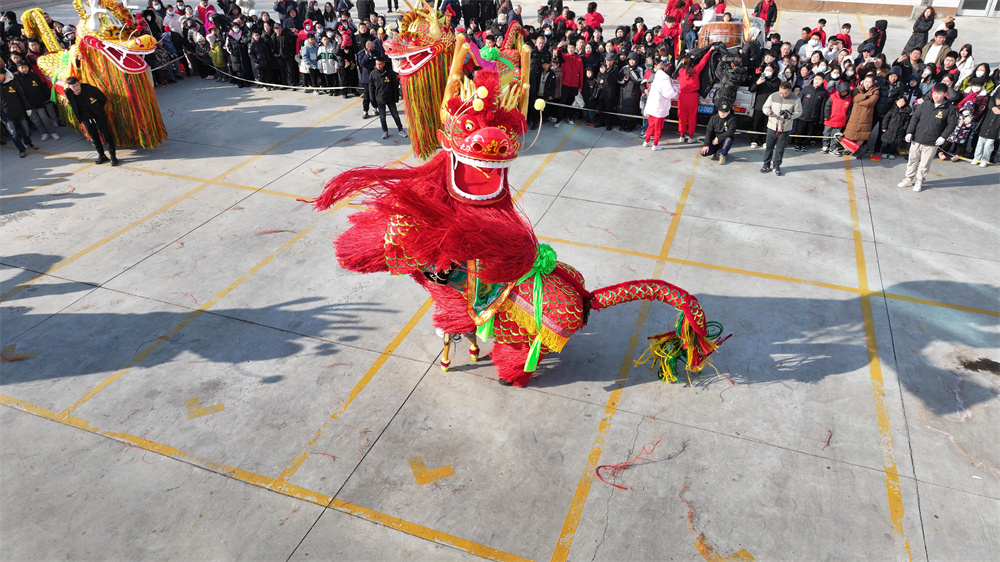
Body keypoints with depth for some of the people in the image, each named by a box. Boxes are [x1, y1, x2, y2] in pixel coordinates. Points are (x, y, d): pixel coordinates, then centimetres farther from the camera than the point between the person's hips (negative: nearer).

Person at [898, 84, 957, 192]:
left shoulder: (950, 108, -4)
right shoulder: (924, 105, 0)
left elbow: (951, 124, 1)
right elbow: (914, 118, 5)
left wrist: (943, 136, -10)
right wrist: (909, 132, -4)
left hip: (932, 143, -2)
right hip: (916, 139, 2)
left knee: (924, 163, 6)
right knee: (913, 160, 13)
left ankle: (919, 181, 21)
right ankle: (909, 179, 27)